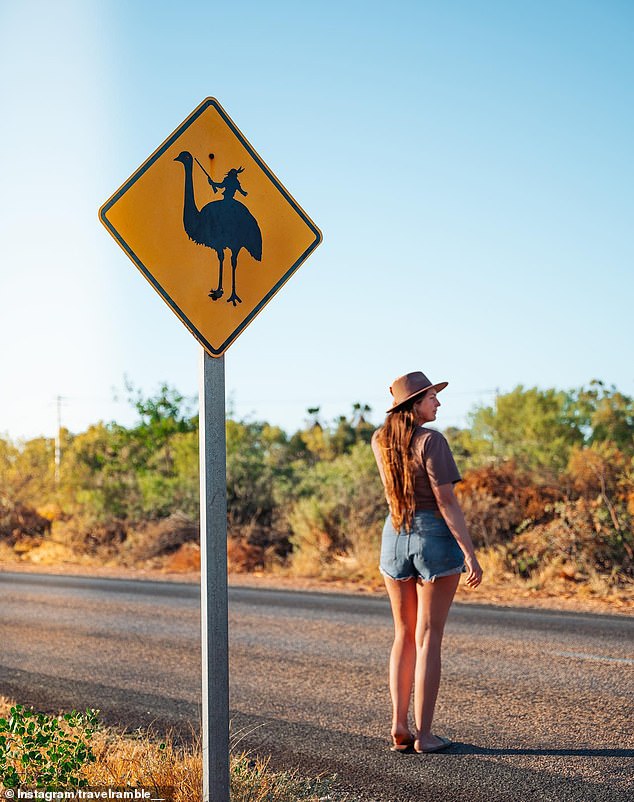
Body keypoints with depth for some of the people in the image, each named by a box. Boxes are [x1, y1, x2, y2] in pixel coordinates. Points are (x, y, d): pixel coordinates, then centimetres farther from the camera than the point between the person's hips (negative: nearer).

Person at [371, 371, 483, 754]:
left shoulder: (379, 441, 4)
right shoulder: (432, 441, -14)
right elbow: (447, 501, -18)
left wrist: (412, 415, 17)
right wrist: (470, 554, -17)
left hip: (395, 538, 6)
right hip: (436, 537, -6)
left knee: (404, 636, 16)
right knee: (429, 639, 0)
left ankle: (399, 728, 13)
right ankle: (424, 734, 3)